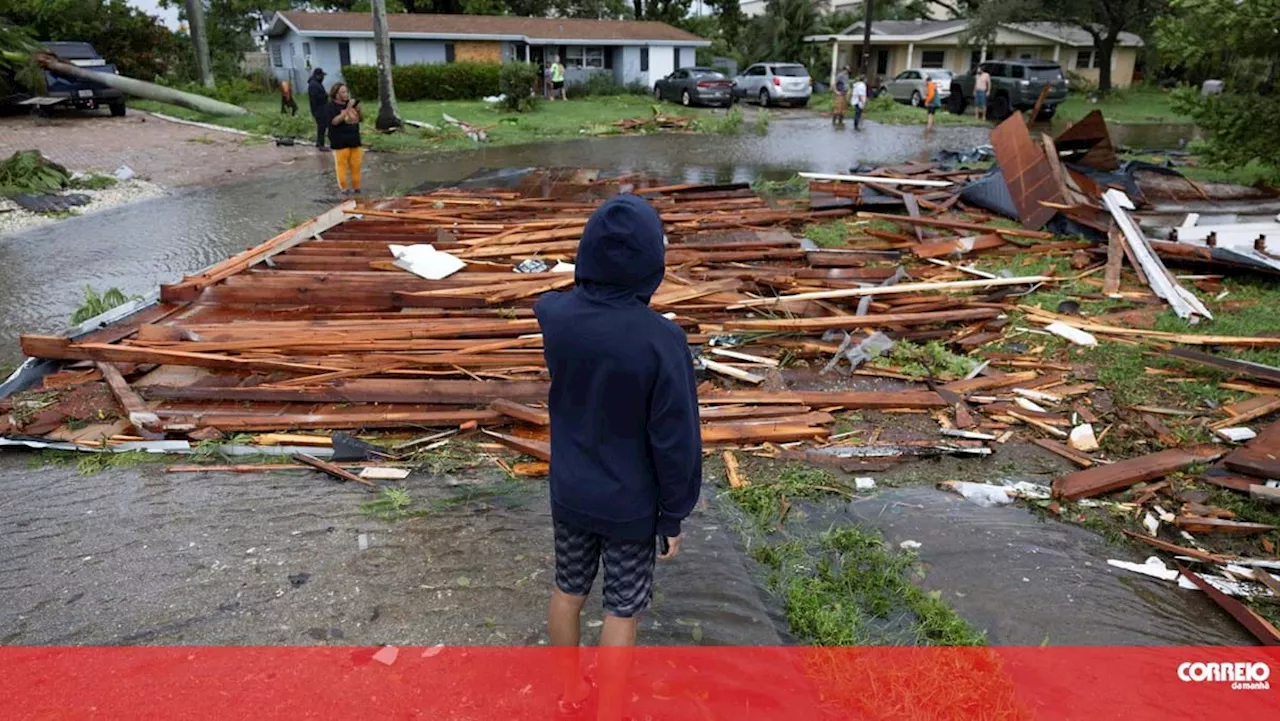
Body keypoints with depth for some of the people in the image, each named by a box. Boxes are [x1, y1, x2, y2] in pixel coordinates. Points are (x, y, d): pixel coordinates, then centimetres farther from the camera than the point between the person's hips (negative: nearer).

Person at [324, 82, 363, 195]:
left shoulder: (350, 103, 13)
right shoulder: (331, 107, -8)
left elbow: (358, 119, 19)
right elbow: (335, 121, -22)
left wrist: (358, 110, -3)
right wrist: (347, 109, -25)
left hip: (354, 140, 6)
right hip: (340, 142, -6)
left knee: (356, 164, 8)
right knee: (342, 165, -3)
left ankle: (356, 187, 18)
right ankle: (344, 188, 5)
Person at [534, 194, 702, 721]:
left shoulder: (554, 316, -14)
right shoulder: (661, 339, -26)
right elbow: (675, 440, -19)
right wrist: (673, 515, -7)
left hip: (569, 494, 5)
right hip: (630, 506, -4)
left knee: (568, 590, 22)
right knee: (622, 611, 13)